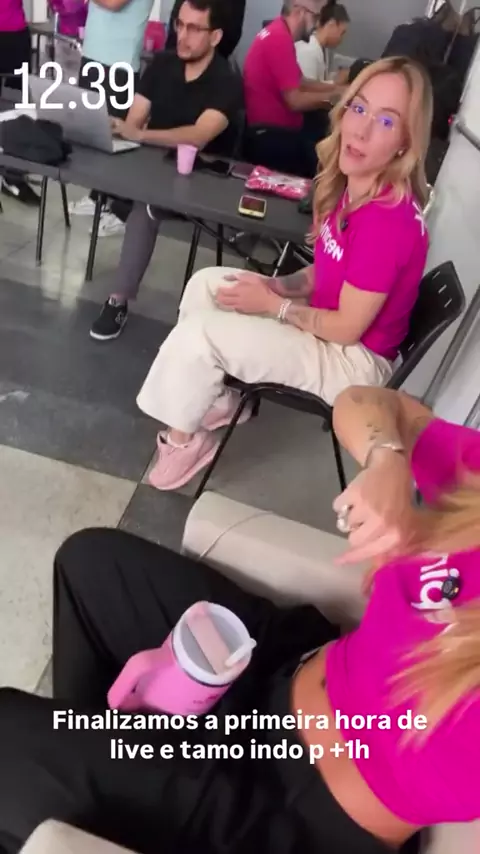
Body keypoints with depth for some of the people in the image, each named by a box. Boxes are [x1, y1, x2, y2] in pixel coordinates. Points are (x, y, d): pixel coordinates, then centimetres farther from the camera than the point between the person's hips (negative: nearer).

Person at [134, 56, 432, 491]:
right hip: (326, 320, 9)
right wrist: (279, 285, -7)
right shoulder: (353, 186, -3)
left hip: (353, 360, -9)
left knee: (199, 332, -18)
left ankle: (185, 438, 7)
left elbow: (348, 327, -24)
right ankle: (216, 400, 18)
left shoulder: (388, 221, -31)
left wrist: (273, 305, -15)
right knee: (206, 283, 8)